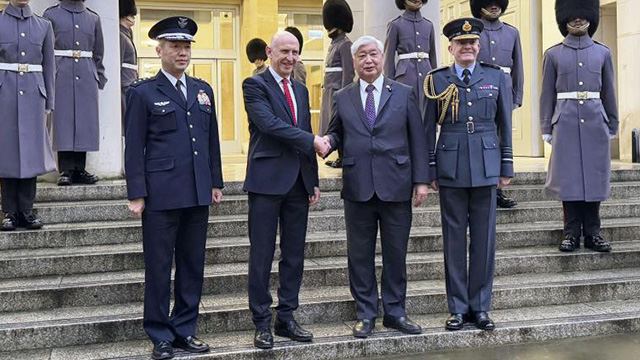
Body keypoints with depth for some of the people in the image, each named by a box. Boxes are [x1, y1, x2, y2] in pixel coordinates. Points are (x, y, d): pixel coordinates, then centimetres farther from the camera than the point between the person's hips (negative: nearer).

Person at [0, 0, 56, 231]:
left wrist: (49, 104, 6)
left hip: (33, 93, 2)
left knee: (31, 151, 2)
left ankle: (27, 210, 10)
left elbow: (49, 67, 10)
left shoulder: (44, 26, 9)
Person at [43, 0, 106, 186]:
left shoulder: (93, 18, 14)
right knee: (63, 122, -4)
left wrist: (99, 78, 10)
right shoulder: (51, 15, 4)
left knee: (85, 123, 2)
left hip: (87, 78, 3)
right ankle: (66, 171, 0)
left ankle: (79, 170, 8)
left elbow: (99, 53, 16)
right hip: (61, 77, -3)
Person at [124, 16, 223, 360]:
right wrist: (136, 194, -9)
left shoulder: (203, 90, 14)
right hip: (161, 194, -5)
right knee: (159, 267, 3)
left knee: (192, 265, 10)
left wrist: (216, 182, 12)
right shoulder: (142, 93, -1)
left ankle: (185, 330, 21)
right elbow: (134, 147, -3)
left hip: (198, 194, 5)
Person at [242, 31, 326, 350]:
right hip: (267, 180, -6)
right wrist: (311, 141, -14)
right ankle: (262, 324, 8)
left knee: (294, 255, 9)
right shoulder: (255, 85, -3)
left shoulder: (301, 90, 18)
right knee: (262, 255, 0)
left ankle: (286, 319, 19)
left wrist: (313, 181, 14)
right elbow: (270, 124, -17)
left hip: (298, 182, 7)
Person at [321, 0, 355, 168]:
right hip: (329, 91, 9)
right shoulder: (334, 44, 18)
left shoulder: (345, 44, -10)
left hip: (338, 90, -9)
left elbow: (348, 72, -16)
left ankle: (344, 158, -4)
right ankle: (341, 157, 15)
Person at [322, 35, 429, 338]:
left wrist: (421, 180, -2)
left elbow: (417, 140, 5)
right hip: (358, 188, 1)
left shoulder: (404, 94, 7)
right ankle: (365, 314, 17)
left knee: (396, 253, 6)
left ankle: (395, 312, 19)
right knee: (360, 254, 5)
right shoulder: (342, 98, 10)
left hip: (396, 187, -1)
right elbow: (336, 134, 16)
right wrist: (327, 141, -9)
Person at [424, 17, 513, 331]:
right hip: (450, 168, -1)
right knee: (454, 237, 4)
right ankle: (458, 308, 13)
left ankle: (480, 306, 15)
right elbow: (429, 128, 6)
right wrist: (430, 170, 2)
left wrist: (506, 167, 5)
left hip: (485, 166, 1)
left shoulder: (496, 77, 7)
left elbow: (505, 125, 8)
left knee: (484, 237, 4)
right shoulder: (437, 80, 4)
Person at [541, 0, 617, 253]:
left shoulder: (602, 52, 10)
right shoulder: (553, 54, 5)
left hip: (595, 122, 1)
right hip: (566, 123, -1)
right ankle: (572, 233, 8)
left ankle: (592, 233, 11)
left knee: (595, 177, 3)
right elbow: (547, 94, 5)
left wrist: (612, 126, 9)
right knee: (568, 178, 0)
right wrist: (547, 128, 1)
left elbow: (609, 92, 12)